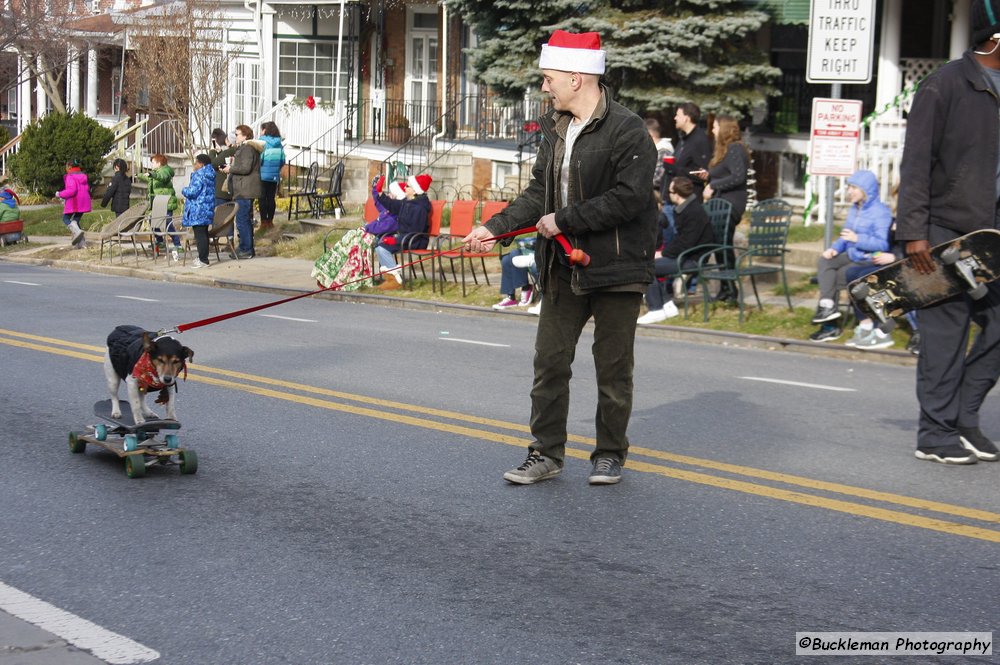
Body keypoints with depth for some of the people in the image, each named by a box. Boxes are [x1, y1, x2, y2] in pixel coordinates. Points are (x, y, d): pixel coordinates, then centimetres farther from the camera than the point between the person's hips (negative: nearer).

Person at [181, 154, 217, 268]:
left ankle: (203, 260, -7)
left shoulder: (199, 175, -16)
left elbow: (192, 192, -21)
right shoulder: (210, 175, 13)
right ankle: (203, 257, 20)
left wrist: (184, 190, 0)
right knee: (204, 234, 14)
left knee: (199, 234, -7)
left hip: (198, 210, -9)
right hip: (207, 209, 9)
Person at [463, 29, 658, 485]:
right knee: (550, 362, 7)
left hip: (616, 269, -7)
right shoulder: (555, 128, 10)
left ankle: (610, 455, 19)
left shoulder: (627, 131, -15)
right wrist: (496, 227, 1)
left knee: (613, 369, 6)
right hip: (562, 268, 7)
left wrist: (564, 220, -18)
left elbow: (628, 198, -22)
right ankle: (546, 454, 16)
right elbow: (539, 192, 14)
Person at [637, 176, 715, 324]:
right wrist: (663, 251, 4)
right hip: (684, 256, 11)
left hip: (692, 260, -11)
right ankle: (667, 305, 8)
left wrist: (663, 253, -13)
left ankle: (656, 310, -14)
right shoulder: (686, 209, 14)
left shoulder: (694, 212, -19)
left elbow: (685, 244, -22)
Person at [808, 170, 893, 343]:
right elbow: (846, 236, 17)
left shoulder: (881, 211, -13)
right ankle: (827, 305, -26)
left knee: (837, 277, -19)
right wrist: (835, 248, -3)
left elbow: (883, 244, -20)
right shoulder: (854, 209, 14)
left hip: (869, 260, -8)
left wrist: (857, 239, -27)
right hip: (852, 254, 8)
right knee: (824, 262, -16)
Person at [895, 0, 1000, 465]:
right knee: (946, 331, -2)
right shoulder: (946, 85, -7)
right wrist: (914, 232, -15)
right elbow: (916, 163, -10)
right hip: (946, 231, -6)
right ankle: (936, 434, 5)